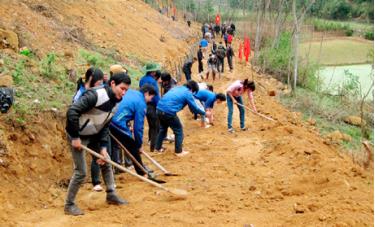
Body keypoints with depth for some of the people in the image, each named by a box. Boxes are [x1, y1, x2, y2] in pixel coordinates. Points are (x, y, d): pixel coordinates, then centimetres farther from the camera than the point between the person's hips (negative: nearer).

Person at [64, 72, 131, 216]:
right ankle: (69, 205, 6)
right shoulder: (95, 95, -29)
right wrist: (75, 137, -27)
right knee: (81, 172, -8)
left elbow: (105, 126, 5)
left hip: (94, 135, 9)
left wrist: (103, 147, -4)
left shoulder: (115, 103, -1)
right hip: (79, 135, -8)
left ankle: (111, 195, 30)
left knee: (106, 163, 15)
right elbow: (72, 112, -32)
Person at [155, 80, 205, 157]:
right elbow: (194, 108, 4)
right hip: (169, 112, -8)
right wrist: (204, 113, 19)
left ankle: (158, 148, 37)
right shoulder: (188, 93, 0)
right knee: (179, 130, 11)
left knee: (163, 128, 29)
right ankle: (178, 151, 16)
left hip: (159, 109, 8)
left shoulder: (176, 88, 22)